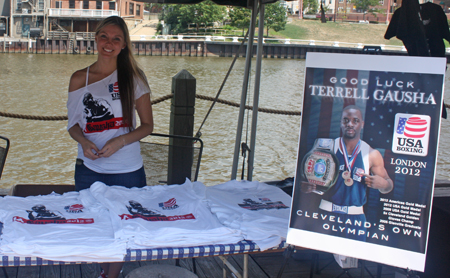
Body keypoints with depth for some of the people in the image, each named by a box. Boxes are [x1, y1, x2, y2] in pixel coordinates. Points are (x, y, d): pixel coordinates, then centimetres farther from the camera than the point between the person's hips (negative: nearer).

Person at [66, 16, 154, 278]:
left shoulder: (134, 78, -2)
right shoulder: (80, 79, 3)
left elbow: (147, 126, -1)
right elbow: (73, 123, 8)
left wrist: (120, 141, -17)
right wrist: (84, 142, -13)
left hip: (128, 170, -1)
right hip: (89, 170, 2)